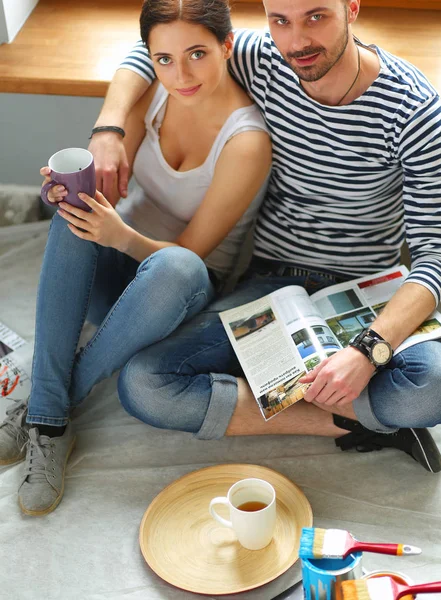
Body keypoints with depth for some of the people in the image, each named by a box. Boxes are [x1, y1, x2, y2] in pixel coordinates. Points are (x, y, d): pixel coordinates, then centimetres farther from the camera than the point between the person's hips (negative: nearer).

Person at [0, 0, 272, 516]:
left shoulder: (246, 140, -22)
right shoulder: (154, 93, -8)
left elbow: (189, 252, -19)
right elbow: (108, 185, -5)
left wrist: (122, 237, -37)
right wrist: (74, 189, -28)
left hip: (187, 291, -4)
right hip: (117, 266, 4)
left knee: (173, 268, -40)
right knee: (71, 219, -30)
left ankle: (45, 410, -23)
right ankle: (48, 423, -29)